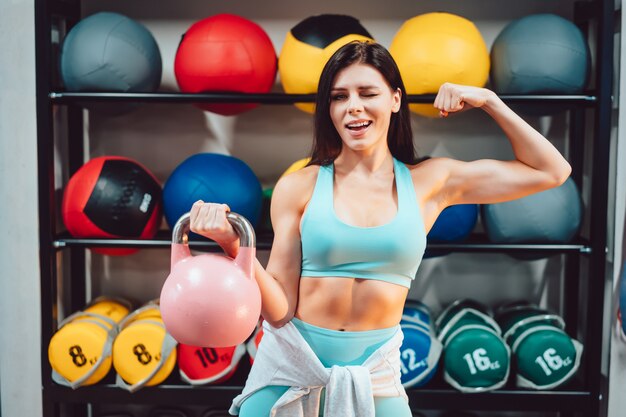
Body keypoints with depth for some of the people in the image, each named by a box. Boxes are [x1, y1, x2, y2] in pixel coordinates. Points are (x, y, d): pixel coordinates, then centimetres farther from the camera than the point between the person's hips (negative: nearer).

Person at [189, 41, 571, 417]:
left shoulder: (430, 181, -1)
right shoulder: (299, 187, -7)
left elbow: (551, 171, 4)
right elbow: (279, 309, -8)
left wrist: (487, 101, -1)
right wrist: (235, 246, -23)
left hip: (374, 374, 1)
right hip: (290, 363, 0)